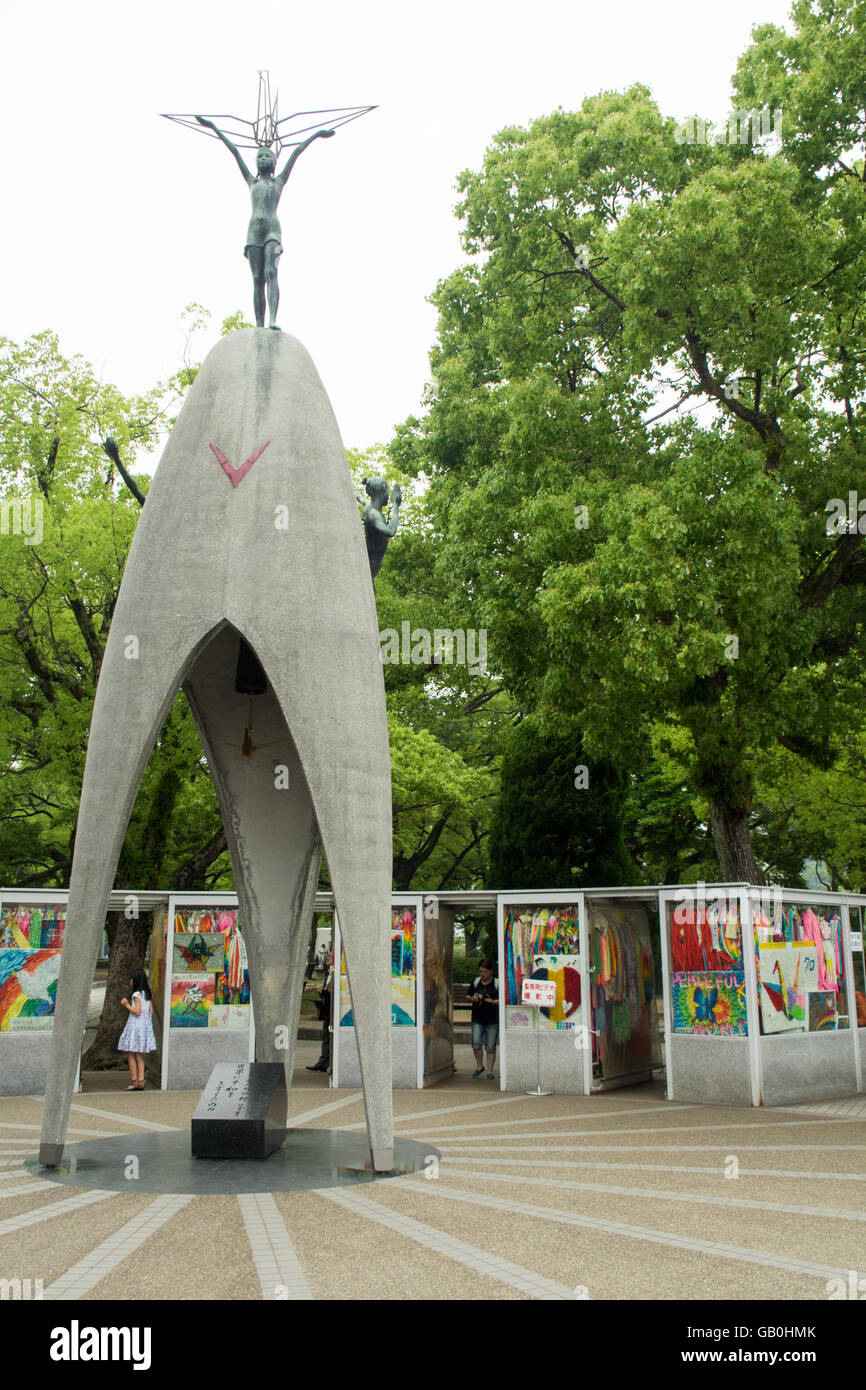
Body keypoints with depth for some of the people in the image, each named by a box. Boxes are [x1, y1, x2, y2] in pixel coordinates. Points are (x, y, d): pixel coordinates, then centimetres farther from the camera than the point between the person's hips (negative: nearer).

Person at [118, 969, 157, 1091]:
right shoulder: (146, 994, 12)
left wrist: (127, 1005, -9)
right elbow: (150, 1010, 12)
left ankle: (134, 1081, -6)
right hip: (145, 1025, 8)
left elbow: (137, 1012, -18)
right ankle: (141, 1081, 5)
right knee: (139, 1056, 10)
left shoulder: (136, 994, -12)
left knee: (130, 1054, -3)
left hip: (136, 1025, -8)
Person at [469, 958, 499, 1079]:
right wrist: (472, 999, -4)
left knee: (490, 1047, 1)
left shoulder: (497, 983, 0)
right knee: (476, 1043, -8)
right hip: (477, 1019, 3)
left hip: (492, 1020, -2)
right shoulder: (476, 981, 10)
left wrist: (493, 1001, -18)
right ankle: (479, 1066, 14)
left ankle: (489, 1071, 13)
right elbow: (469, 997, 18)